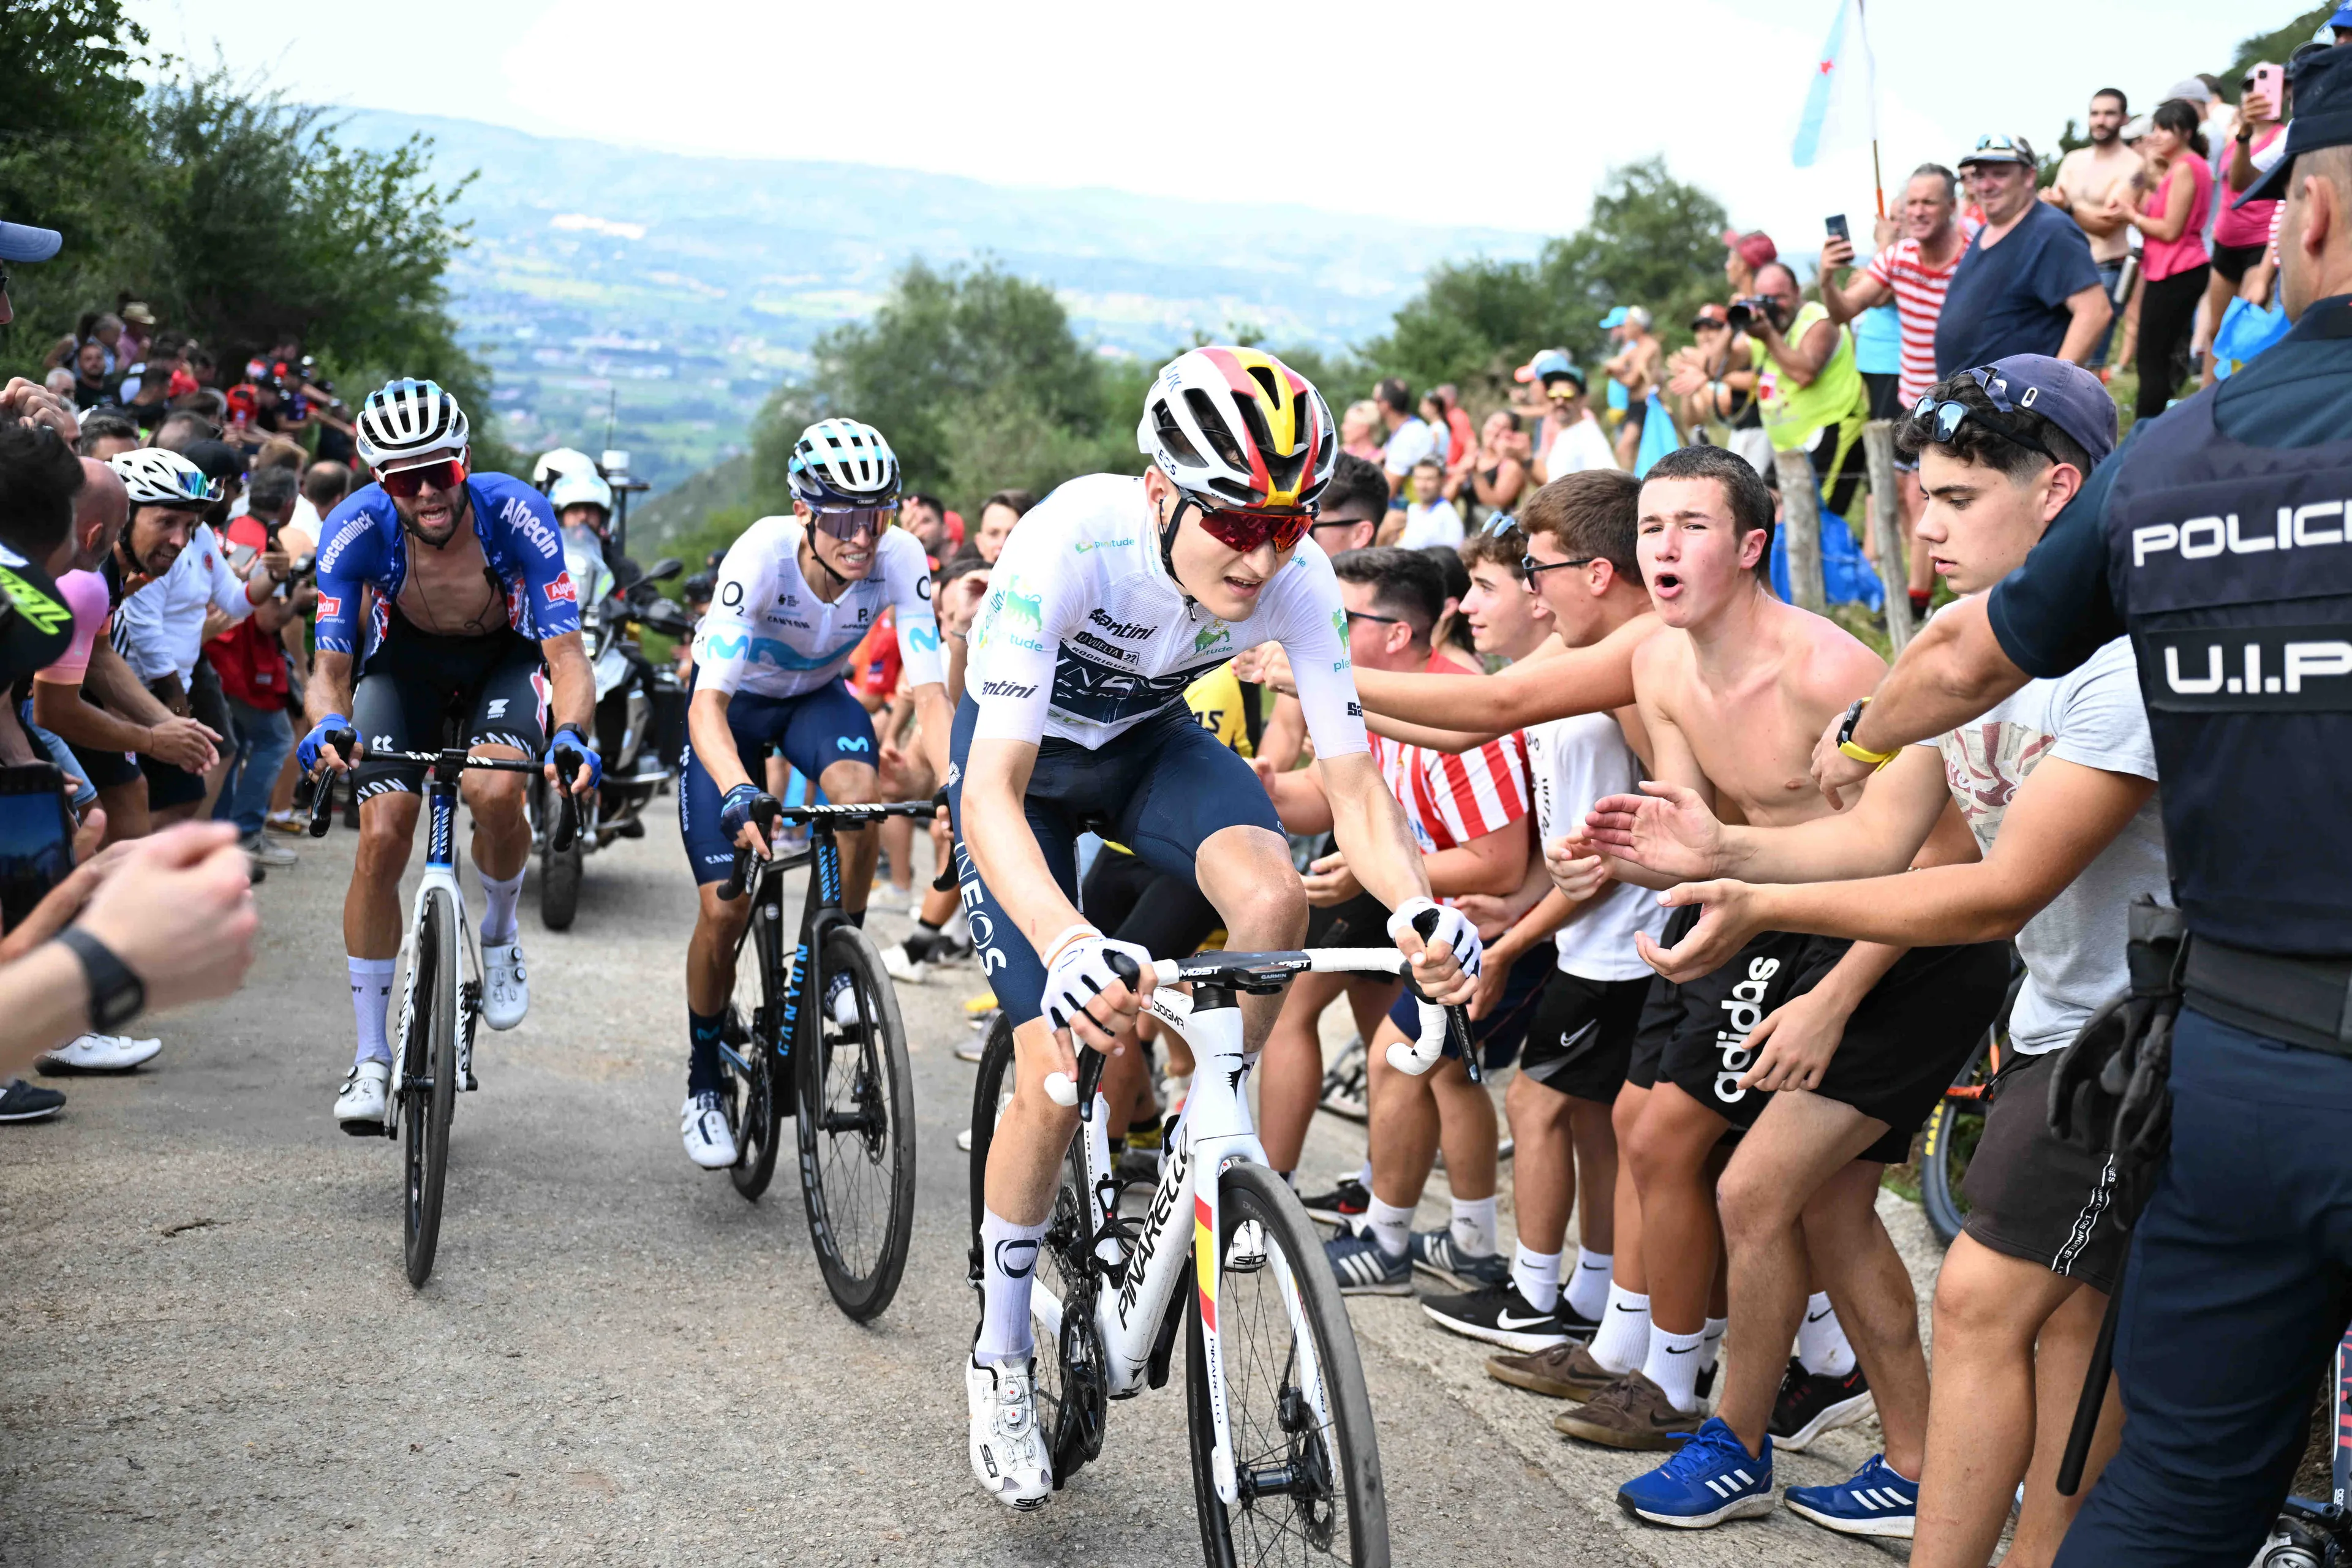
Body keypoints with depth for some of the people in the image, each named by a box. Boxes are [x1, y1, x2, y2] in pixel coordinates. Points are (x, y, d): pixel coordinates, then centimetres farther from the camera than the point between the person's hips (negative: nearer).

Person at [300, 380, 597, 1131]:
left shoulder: (515, 513, -32)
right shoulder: (355, 527, -28)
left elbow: (567, 654, -34)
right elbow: (330, 668, -25)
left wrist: (572, 732, -54)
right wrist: (328, 724, -48)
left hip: (507, 655, -1)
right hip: (405, 659, 1)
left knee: (494, 794, -31)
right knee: (382, 839, -14)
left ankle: (500, 933, 2)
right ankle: (371, 1056, 0)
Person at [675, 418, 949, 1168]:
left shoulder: (900, 559, -27)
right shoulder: (761, 556, -35)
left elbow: (930, 690, -30)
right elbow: (707, 702, -41)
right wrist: (739, 792, -59)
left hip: (818, 696, 2)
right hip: (735, 700, -2)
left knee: (857, 791, -33)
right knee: (725, 909, -9)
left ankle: (838, 964, -9)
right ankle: (704, 1082, 14)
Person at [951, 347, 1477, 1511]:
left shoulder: (1297, 580, -28)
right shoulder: (1069, 545, -39)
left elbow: (1352, 783, -25)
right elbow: (992, 796, -44)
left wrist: (1418, 907, -47)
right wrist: (1068, 948, -62)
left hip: (1148, 739, 3)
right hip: (1021, 757, -3)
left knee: (1275, 899, -29)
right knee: (1057, 1083, -12)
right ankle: (1000, 1359, 11)